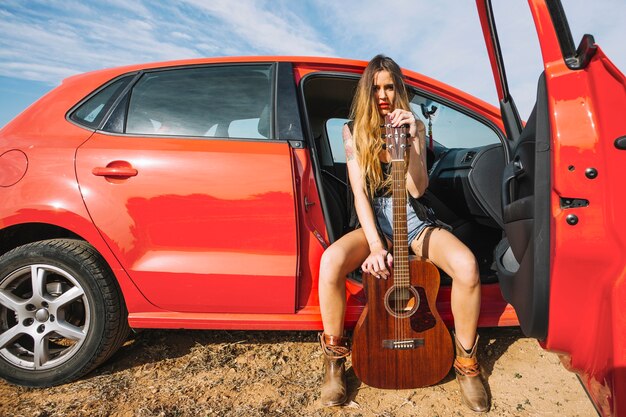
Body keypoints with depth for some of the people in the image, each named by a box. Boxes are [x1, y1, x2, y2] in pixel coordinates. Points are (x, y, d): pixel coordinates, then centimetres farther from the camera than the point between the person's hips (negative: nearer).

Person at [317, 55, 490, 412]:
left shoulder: (415, 126, 4)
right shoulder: (355, 131, 2)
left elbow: (418, 188, -9)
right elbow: (359, 192, -8)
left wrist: (410, 139, -24)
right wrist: (375, 246, -21)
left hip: (413, 220, 1)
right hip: (374, 221, -1)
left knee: (467, 264, -29)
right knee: (331, 261, -33)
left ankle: (467, 362, -4)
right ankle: (335, 359, -9)